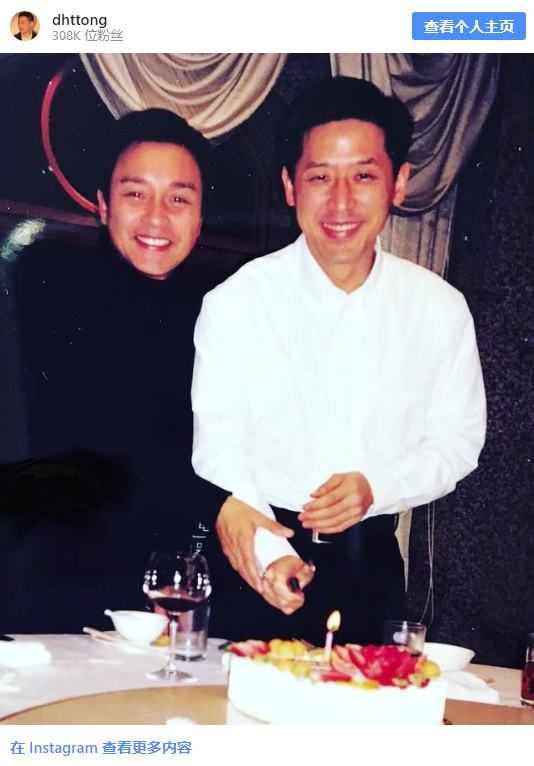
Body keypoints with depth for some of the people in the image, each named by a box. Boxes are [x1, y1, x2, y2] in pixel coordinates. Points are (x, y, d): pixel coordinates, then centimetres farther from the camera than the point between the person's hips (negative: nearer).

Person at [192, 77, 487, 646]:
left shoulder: (439, 310, -3)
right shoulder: (235, 303, -9)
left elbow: (457, 441, 4)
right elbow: (218, 453, -11)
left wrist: (377, 488, -14)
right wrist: (270, 553, -26)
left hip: (372, 563, 2)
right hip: (261, 567, -2)